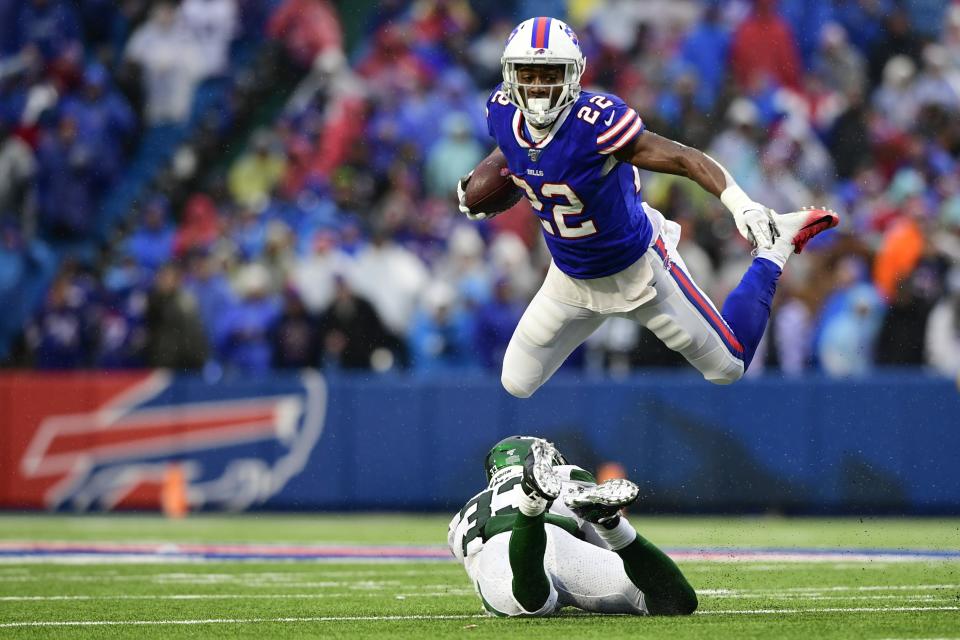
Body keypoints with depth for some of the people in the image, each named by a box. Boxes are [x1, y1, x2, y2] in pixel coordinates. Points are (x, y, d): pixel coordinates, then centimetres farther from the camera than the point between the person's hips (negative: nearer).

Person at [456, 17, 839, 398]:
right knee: (517, 385, 10)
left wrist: (742, 205, -47)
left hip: (636, 268, -5)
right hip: (571, 279, 5)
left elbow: (684, 159, -34)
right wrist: (475, 183, 21)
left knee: (728, 369, 7)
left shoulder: (596, 120, -34)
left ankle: (775, 246, 25)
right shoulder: (503, 113, -16)